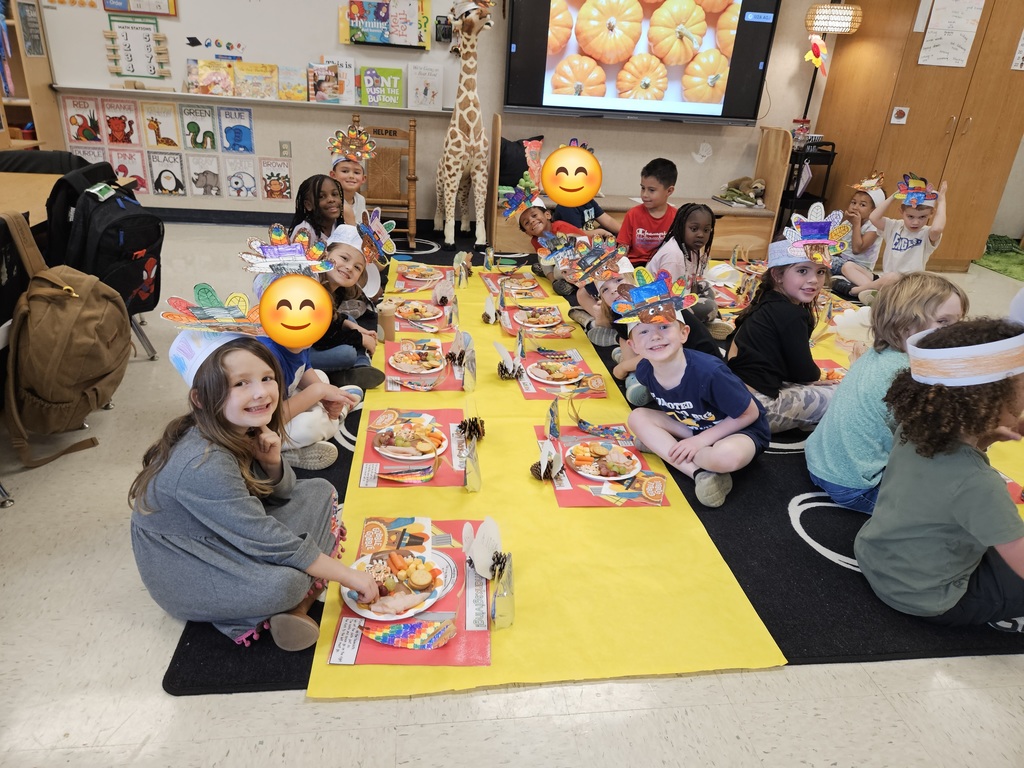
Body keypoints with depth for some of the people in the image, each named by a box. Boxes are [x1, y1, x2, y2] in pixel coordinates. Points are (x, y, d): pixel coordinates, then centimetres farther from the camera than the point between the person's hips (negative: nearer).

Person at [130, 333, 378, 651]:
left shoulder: (245, 430, -8)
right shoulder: (205, 465, -32)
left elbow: (281, 494, 4)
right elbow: (267, 541, -28)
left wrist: (272, 461, -19)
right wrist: (347, 575, -20)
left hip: (231, 539, 9)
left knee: (320, 493, 2)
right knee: (284, 583, -35)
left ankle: (297, 606, -9)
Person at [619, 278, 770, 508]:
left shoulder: (708, 372, -33)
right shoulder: (644, 371, -15)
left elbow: (750, 413, -20)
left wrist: (701, 439, -21)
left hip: (740, 429, -6)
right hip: (691, 426, 6)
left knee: (726, 457, -38)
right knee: (638, 417, -12)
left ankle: (661, 444, -11)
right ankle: (699, 473, -21)